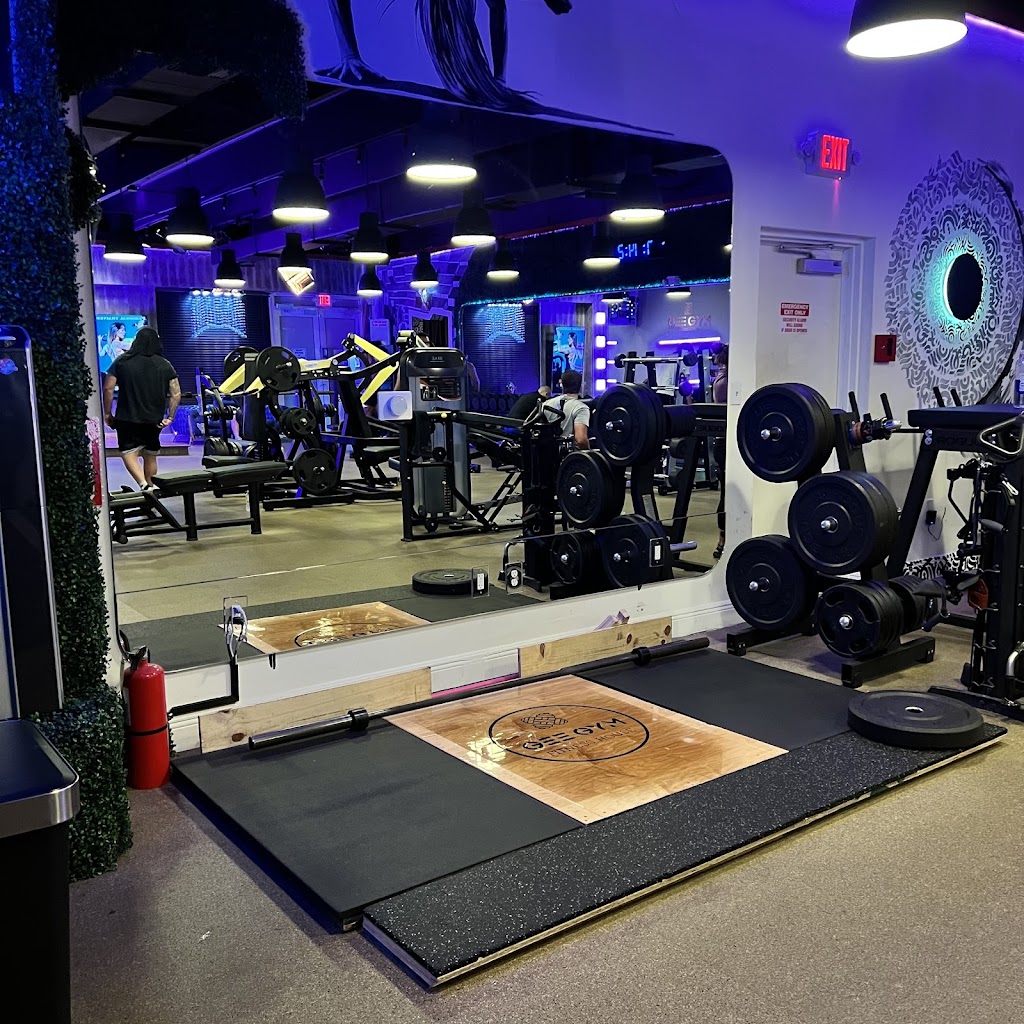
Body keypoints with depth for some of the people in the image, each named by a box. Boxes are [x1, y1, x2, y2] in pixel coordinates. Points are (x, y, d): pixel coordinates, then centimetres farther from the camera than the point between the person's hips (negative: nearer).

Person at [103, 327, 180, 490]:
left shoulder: (122, 361, -1)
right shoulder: (165, 365, 3)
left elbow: (108, 388, -4)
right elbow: (176, 393, -1)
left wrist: (107, 414, 5)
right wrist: (170, 417, 6)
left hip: (127, 418, -2)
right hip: (154, 420, 3)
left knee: (128, 452, -2)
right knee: (150, 456, 15)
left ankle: (144, 484, -23)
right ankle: (150, 488, 21)